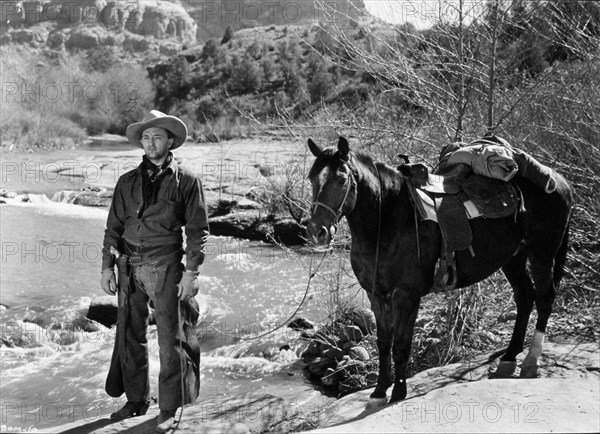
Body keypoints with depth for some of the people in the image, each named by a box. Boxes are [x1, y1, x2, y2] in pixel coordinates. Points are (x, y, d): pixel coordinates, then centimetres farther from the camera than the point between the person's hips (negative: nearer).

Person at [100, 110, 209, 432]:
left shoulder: (186, 181, -1)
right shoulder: (127, 182, 9)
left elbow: (197, 230, -3)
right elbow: (114, 226, 12)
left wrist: (191, 272, -10)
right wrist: (107, 266, 4)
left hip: (166, 267, -4)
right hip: (129, 267, 4)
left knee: (171, 338, 1)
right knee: (130, 336, 11)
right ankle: (136, 400, 27)